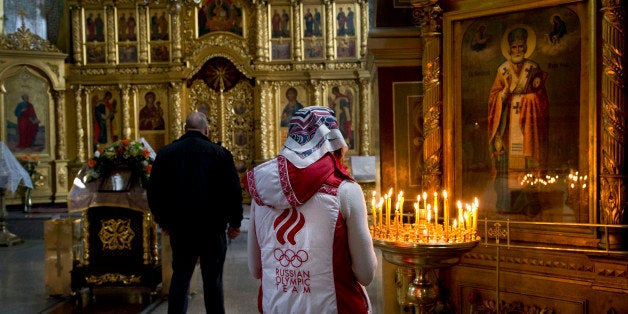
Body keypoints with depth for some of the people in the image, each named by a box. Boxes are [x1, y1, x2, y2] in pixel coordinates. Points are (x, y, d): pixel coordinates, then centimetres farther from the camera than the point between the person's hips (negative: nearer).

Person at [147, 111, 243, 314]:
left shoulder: (165, 153, 1)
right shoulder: (220, 153, -6)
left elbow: (154, 192, 5)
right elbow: (234, 190, -7)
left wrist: (163, 221, 18)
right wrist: (234, 223, 5)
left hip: (180, 229, 2)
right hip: (213, 229, -2)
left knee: (180, 278, 15)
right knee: (212, 281, 8)